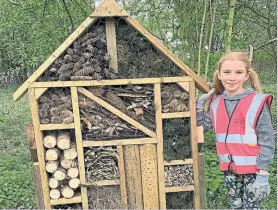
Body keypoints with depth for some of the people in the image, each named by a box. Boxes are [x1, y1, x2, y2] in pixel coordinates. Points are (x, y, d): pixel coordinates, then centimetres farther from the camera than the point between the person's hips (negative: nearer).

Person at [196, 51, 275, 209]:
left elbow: (267, 141, -12)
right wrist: (200, 104, -2)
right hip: (229, 169, 5)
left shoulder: (257, 102, -14)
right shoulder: (215, 103, 1)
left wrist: (263, 174, -14)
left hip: (253, 169, -4)